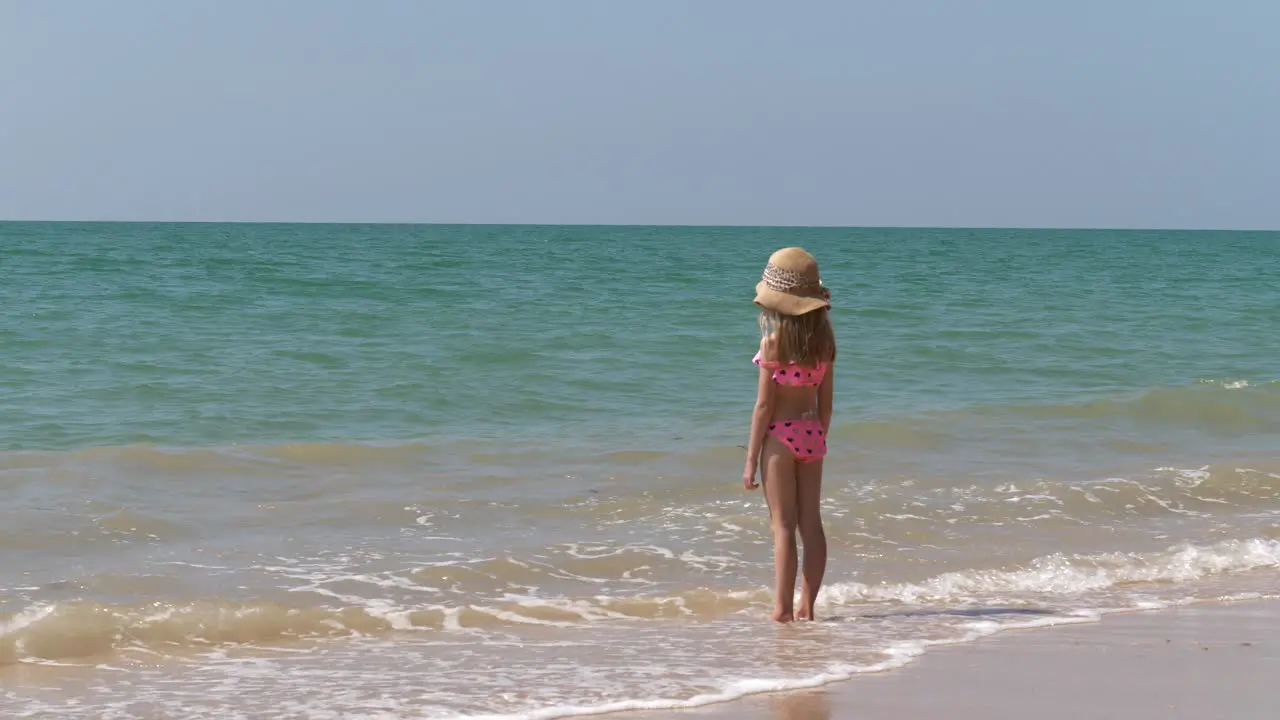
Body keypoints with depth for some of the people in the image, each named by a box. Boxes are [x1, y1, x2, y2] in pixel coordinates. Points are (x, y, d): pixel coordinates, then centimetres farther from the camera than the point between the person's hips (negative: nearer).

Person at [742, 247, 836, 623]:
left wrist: (751, 458, -7)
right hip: (811, 433, 5)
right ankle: (807, 606, 13)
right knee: (811, 523, 8)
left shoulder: (774, 341, -12)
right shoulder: (823, 340, 3)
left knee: (783, 526, -2)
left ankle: (783, 609, -1)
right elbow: (826, 401, 9)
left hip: (780, 436, -5)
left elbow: (765, 404, -12)